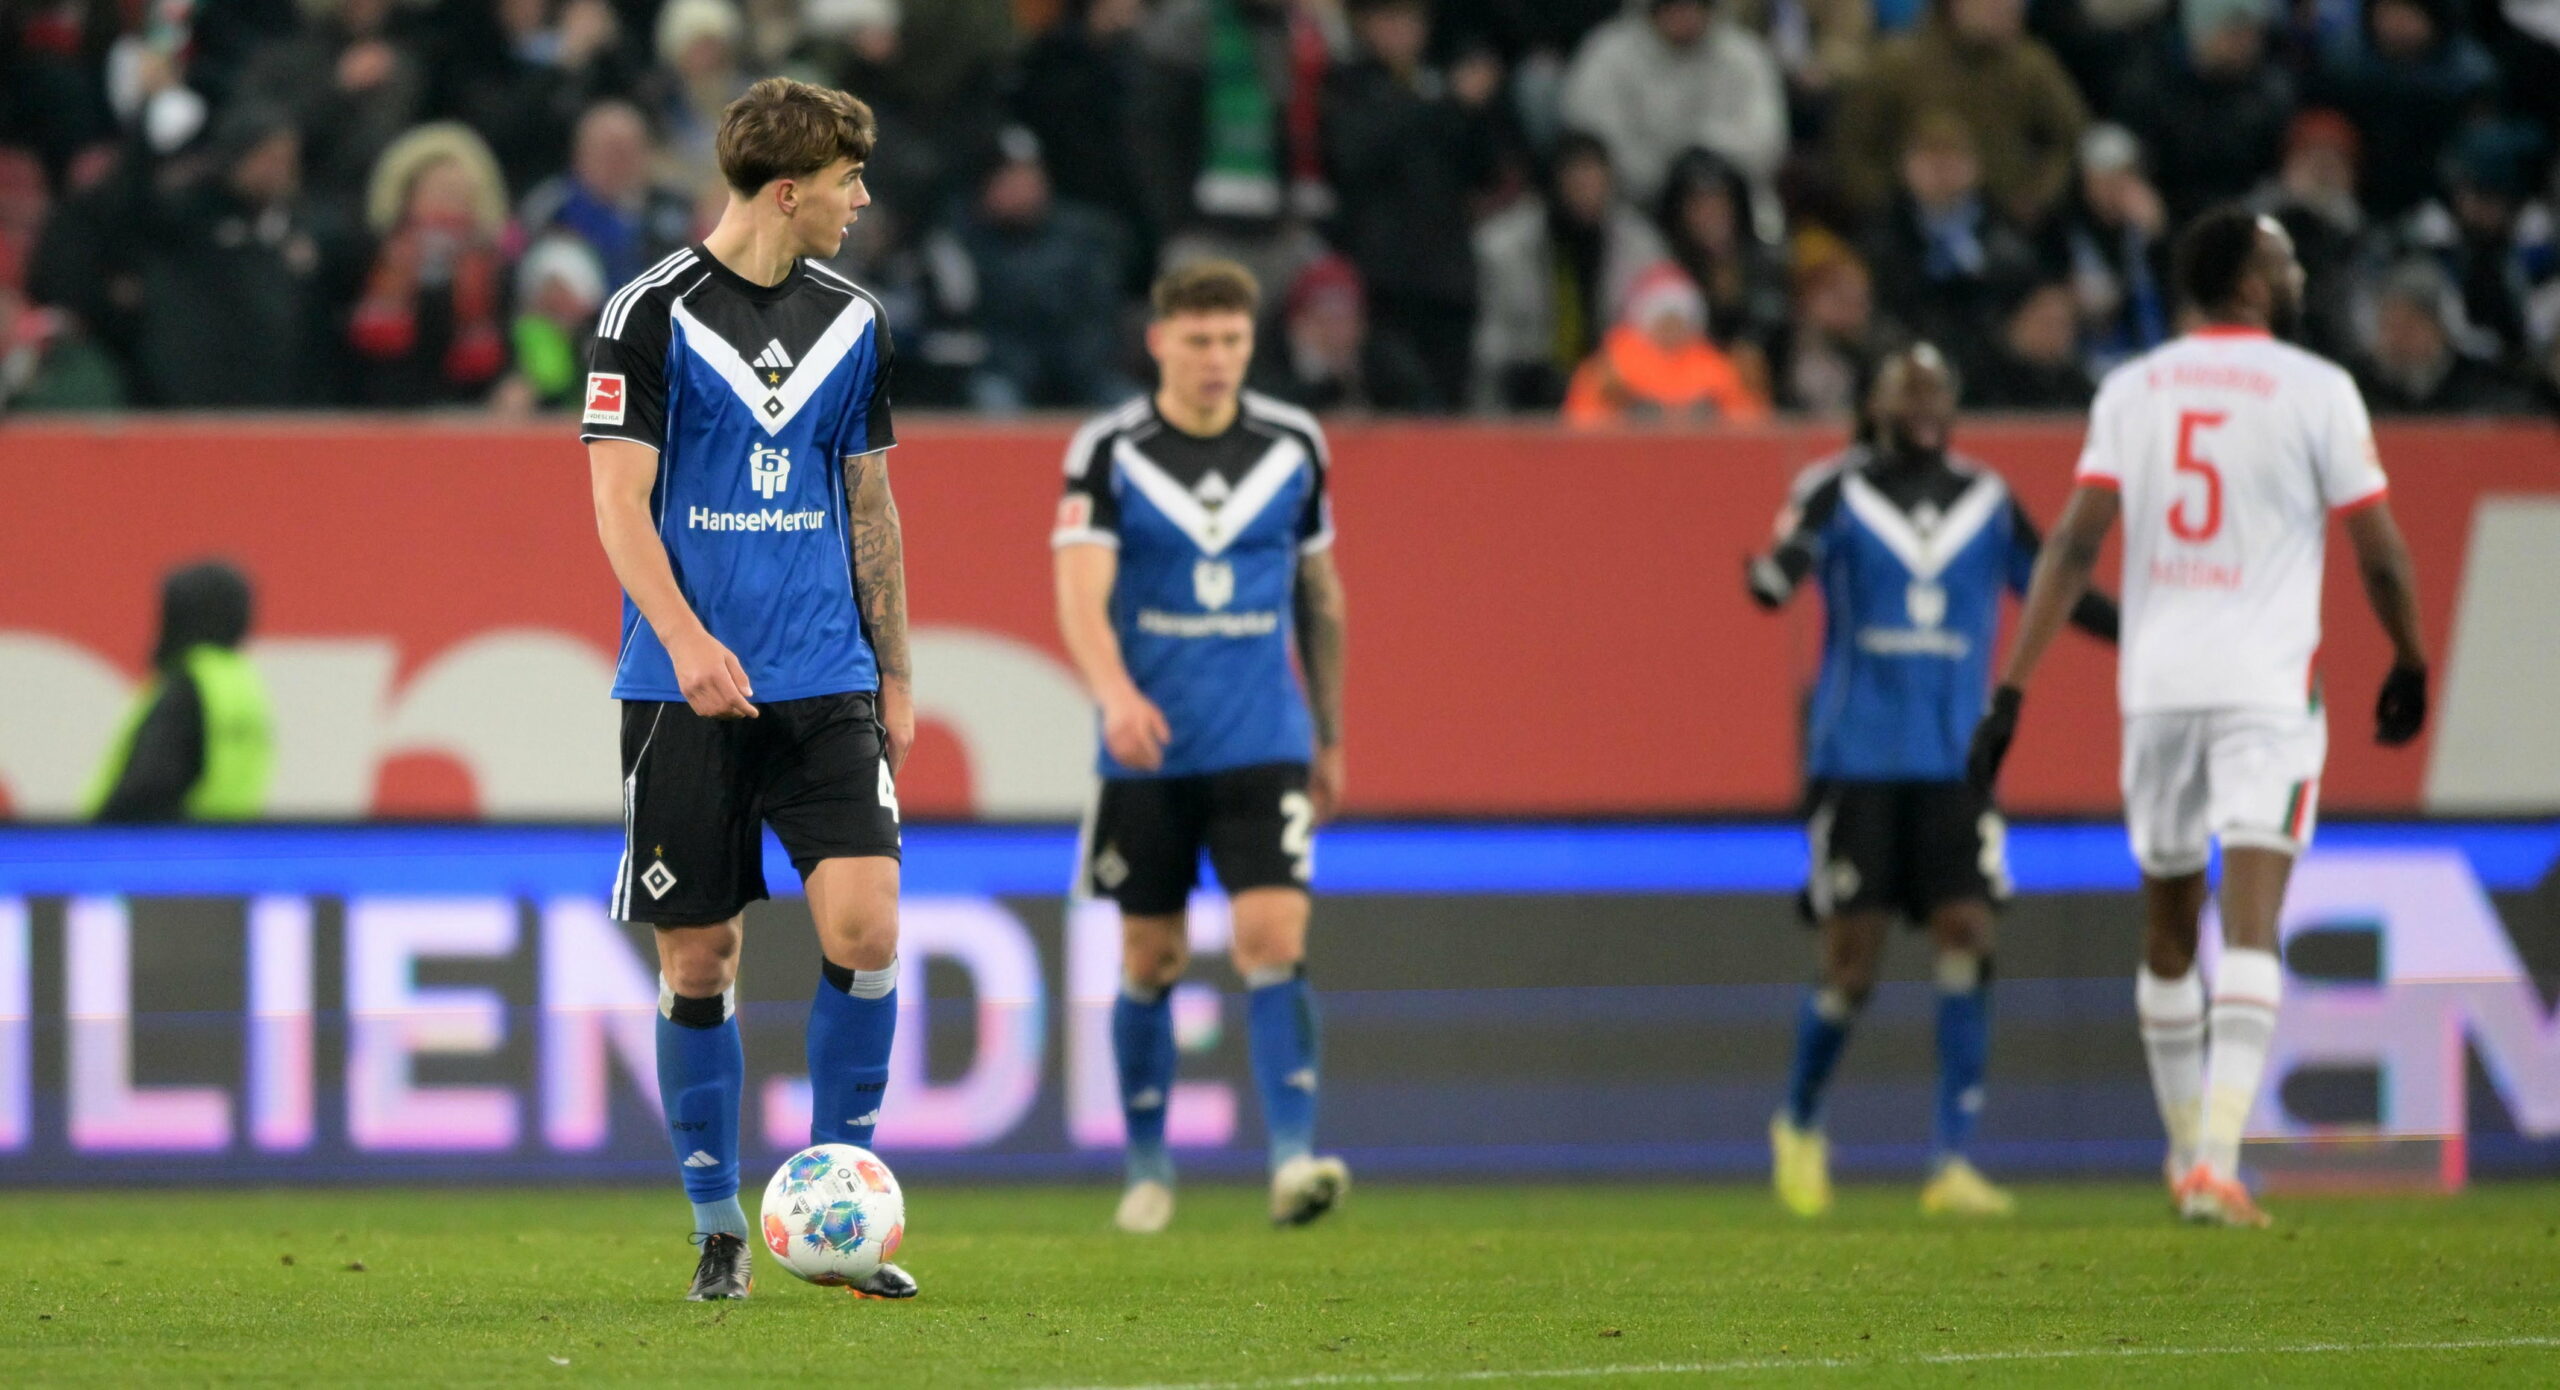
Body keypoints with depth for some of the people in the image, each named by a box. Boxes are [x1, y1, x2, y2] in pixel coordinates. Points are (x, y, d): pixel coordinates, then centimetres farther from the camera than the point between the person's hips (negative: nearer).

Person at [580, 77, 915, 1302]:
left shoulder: (851, 321, 11)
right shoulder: (653, 314, -5)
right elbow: (619, 503, -8)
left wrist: (895, 675, 16)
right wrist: (686, 640, -22)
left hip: (826, 688, 3)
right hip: (684, 690, -3)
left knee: (863, 926, -11)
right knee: (698, 958, 1)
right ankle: (719, 1229, 13)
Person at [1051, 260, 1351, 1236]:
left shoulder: (1293, 446, 4)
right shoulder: (1109, 452, -5)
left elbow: (1320, 595, 15)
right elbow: (1081, 595, -16)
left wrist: (1331, 735, 18)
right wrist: (1116, 692, -35)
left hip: (1263, 748, 1)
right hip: (1146, 749, -1)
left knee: (1273, 939, -15)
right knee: (1150, 962, 7)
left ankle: (1294, 1160, -19)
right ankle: (1149, 1169, 22)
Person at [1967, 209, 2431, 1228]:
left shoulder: (2130, 390, 7)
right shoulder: (2316, 391, -3)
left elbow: (2073, 545, 0)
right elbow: (2380, 556, 0)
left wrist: (2011, 690, -1)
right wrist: (2410, 666, 17)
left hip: (2155, 686, 4)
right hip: (2266, 686, -4)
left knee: (2167, 934, 17)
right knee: (2250, 929, -10)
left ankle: (2188, 1152, 28)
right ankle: (2216, 1161, -24)